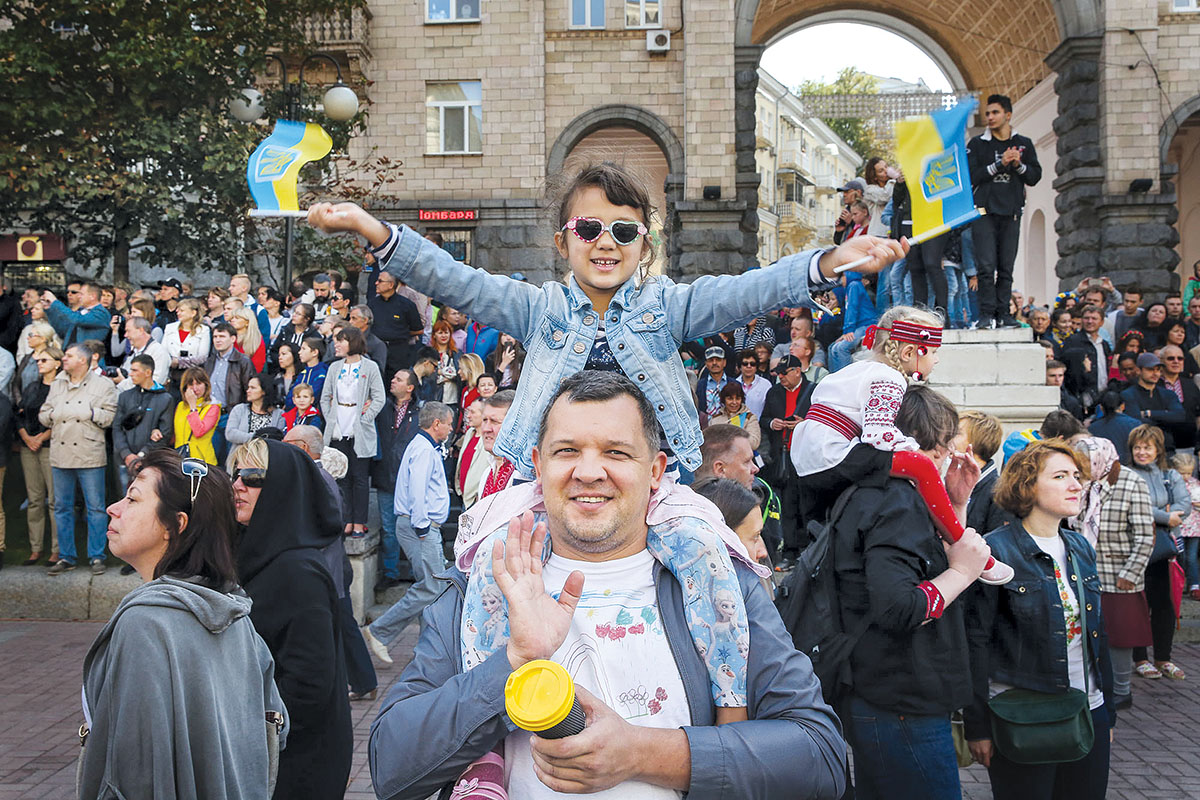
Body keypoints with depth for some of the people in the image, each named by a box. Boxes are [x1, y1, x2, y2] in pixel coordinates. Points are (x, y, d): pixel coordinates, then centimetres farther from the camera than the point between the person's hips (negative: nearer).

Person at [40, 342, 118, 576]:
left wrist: (87, 413, -10)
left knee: (95, 508, -1)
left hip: (90, 456, -5)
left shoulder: (103, 385, 1)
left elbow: (108, 417, -7)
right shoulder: (57, 384, 17)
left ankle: (97, 556, 6)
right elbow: (44, 415, 14)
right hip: (60, 455, 5)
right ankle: (66, 557, 17)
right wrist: (55, 414, -4)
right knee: (62, 507, 9)